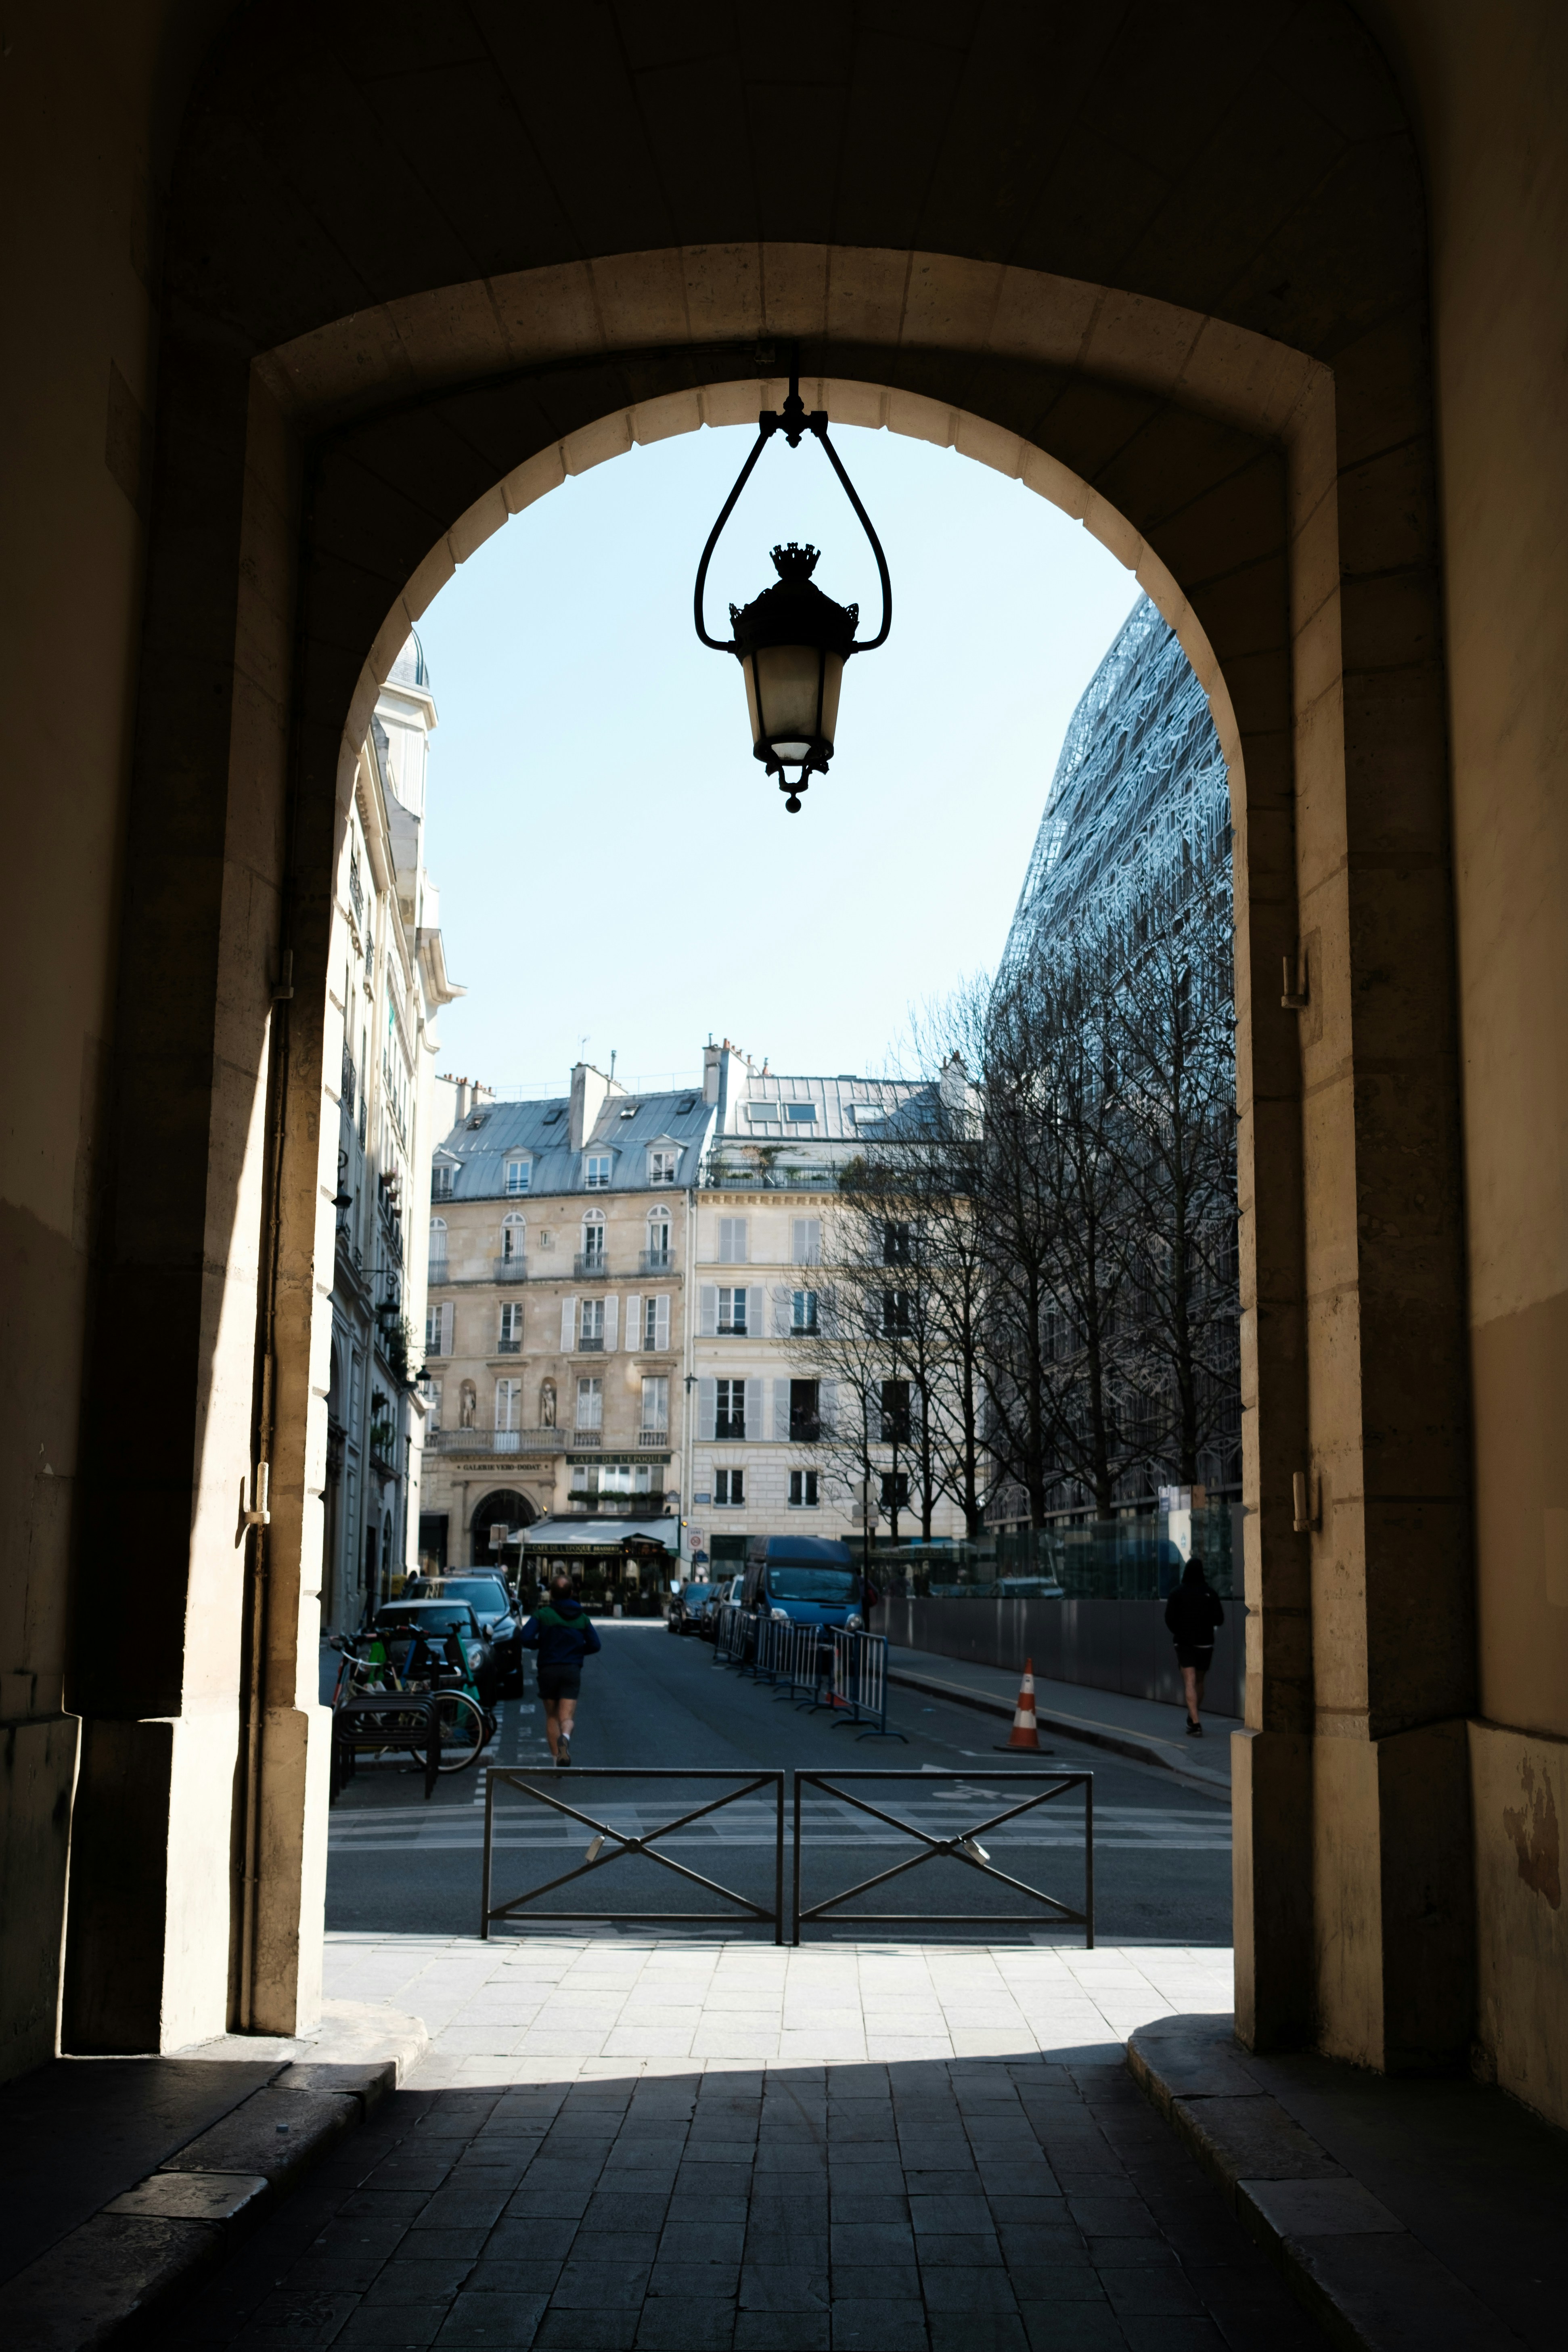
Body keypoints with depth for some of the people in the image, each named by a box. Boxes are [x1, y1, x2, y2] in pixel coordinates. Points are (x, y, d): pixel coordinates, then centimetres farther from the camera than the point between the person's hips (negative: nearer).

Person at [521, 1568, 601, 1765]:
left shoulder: (543, 1615, -2)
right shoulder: (582, 1617, 7)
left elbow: (526, 1638, -12)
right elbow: (594, 1645, 6)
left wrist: (540, 1644, 8)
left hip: (548, 1669, -1)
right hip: (572, 1670, 1)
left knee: (551, 1716, 13)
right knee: (567, 1716, -4)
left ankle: (556, 1756, 5)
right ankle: (565, 1736, -37)